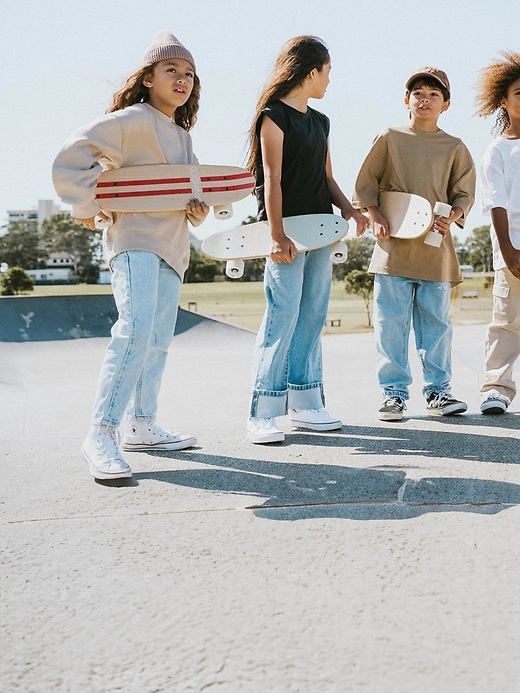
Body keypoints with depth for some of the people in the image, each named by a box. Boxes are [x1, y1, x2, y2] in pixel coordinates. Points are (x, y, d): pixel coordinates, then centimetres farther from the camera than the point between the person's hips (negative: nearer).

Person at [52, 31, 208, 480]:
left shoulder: (182, 136, 19)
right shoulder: (133, 119, -7)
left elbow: (191, 189, 25)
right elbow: (73, 156, -14)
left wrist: (199, 208, 3)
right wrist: (87, 207, -14)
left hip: (172, 248, 9)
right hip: (135, 240, -9)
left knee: (158, 341, 10)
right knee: (136, 329, -23)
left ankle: (142, 426, 20)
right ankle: (101, 435, -23)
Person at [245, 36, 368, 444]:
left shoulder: (320, 121, 19)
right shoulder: (274, 116, -4)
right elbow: (272, 179, -12)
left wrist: (349, 210, 3)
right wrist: (277, 236, -18)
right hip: (289, 231, -8)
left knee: (313, 316, 7)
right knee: (283, 315, -11)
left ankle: (305, 404, 13)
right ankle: (263, 414, -9)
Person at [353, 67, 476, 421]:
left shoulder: (455, 148, 10)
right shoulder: (389, 139, 6)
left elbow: (464, 194, 11)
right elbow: (365, 184, 5)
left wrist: (452, 216, -10)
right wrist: (376, 218, -9)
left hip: (436, 249, 2)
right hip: (393, 246, -1)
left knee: (437, 322, 5)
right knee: (391, 323, -1)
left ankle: (438, 391, 16)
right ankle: (394, 392, 8)